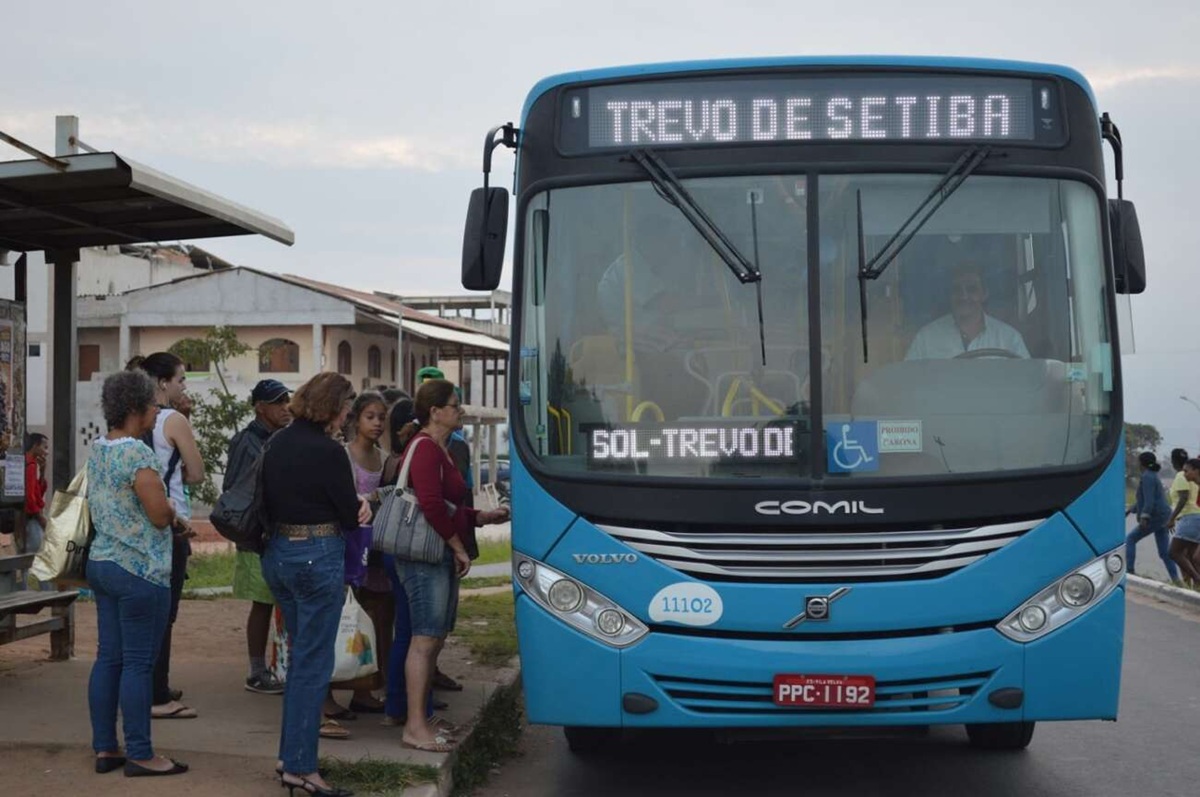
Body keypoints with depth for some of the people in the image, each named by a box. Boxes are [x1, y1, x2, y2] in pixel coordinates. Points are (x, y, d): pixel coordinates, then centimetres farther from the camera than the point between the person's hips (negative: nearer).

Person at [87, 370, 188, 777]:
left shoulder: (98, 449, 10)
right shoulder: (138, 453, -18)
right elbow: (160, 515, -19)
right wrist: (172, 509, 2)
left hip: (101, 562, 9)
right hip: (140, 571, -9)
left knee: (108, 657, 11)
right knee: (138, 663, -3)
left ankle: (105, 748, 17)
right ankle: (140, 755, 3)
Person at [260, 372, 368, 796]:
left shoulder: (278, 442, 7)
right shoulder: (328, 452, -16)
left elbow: (270, 500, 13)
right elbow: (351, 517, -12)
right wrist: (361, 505, 11)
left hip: (278, 552, 8)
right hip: (317, 557, -8)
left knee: (301, 656, 20)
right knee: (314, 664, -1)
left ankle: (290, 755, 25)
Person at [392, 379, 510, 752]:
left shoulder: (439, 449, 19)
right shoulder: (424, 447, -13)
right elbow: (431, 505, -22)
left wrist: (485, 517, 18)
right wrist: (459, 547, -15)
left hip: (441, 557, 10)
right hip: (425, 557, -10)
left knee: (434, 640, 12)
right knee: (425, 639, -9)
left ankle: (420, 719, 19)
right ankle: (415, 727, -5)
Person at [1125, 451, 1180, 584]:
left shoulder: (1147, 477, -11)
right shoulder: (1152, 476, 20)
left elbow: (1149, 500, -23)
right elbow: (1143, 500, 31)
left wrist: (1144, 517, -30)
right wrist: (1130, 510, 37)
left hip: (1155, 517, -9)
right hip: (1163, 518, 9)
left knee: (1130, 539, 3)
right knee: (1164, 552, 5)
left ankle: (1129, 571, -3)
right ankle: (1176, 579, -4)